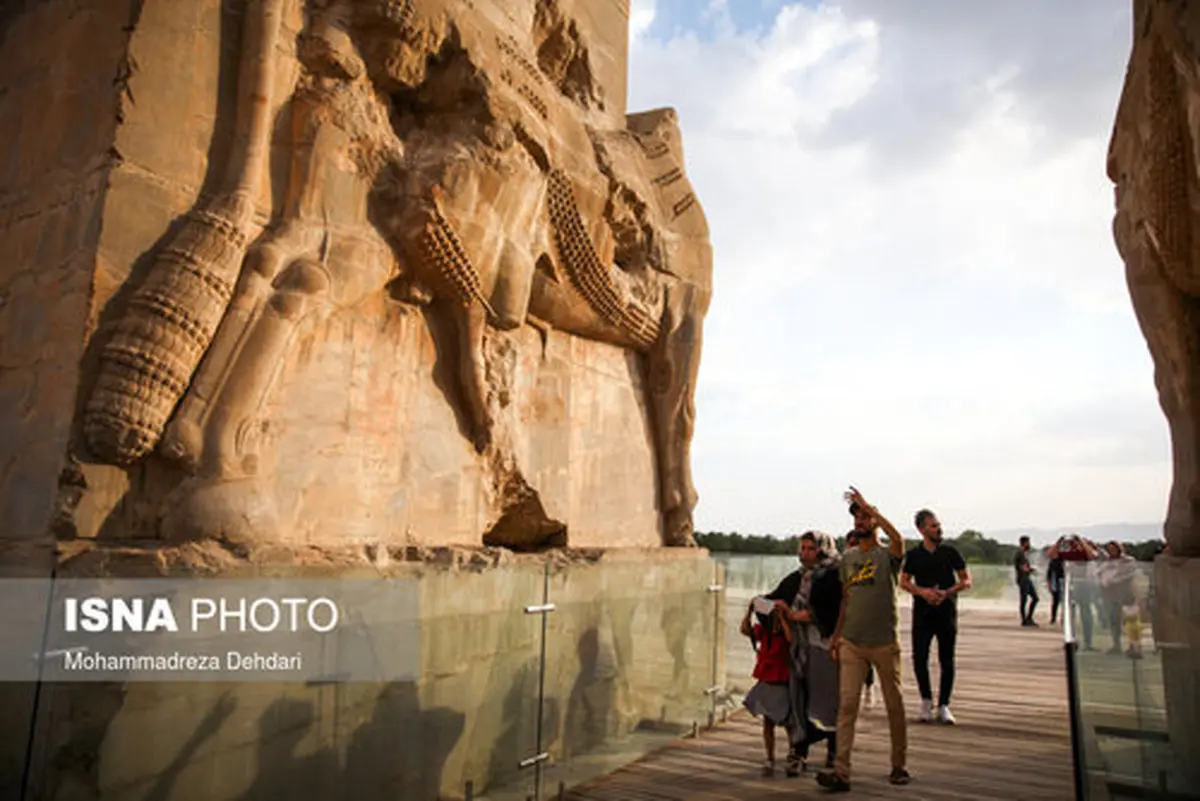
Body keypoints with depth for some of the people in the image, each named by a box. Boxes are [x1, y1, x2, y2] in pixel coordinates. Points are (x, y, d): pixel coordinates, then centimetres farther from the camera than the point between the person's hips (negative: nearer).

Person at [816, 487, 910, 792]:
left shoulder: (888, 556, -4)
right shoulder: (847, 557, 11)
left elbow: (898, 538, -29)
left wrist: (868, 506, -27)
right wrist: (836, 634, 15)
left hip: (884, 642, -3)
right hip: (851, 642, 4)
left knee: (894, 704, 10)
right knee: (847, 704, -3)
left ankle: (899, 765, 27)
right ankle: (841, 772, -4)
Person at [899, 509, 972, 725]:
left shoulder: (950, 551, 3)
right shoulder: (913, 554, 5)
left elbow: (966, 581, 3)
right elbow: (904, 582, 5)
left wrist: (946, 593, -13)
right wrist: (923, 592, -12)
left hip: (947, 612, 0)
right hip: (922, 612, 0)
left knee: (947, 661, 2)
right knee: (919, 659, -1)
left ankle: (943, 706, 15)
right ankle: (926, 701, 18)